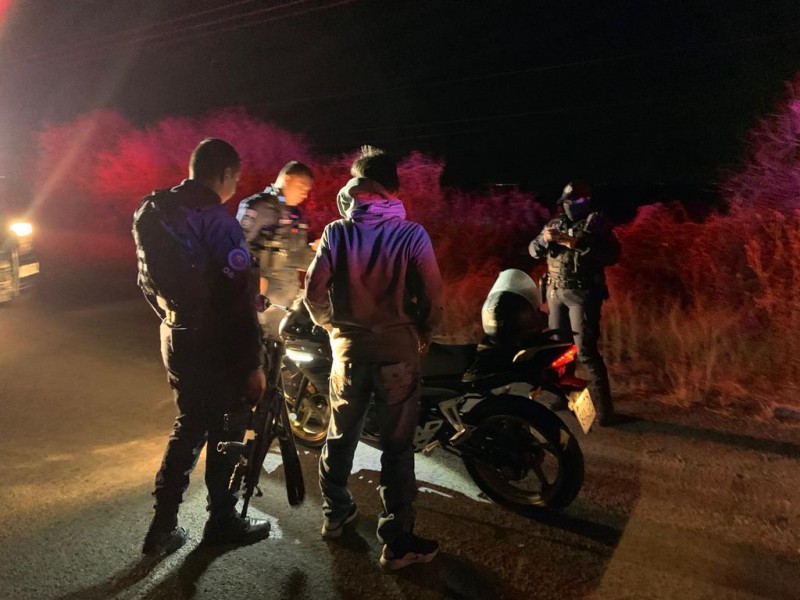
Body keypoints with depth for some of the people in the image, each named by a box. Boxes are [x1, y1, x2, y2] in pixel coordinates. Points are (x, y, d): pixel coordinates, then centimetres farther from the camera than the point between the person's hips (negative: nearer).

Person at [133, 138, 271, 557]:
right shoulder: (217, 221, -20)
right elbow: (238, 299, -22)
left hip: (175, 338, 8)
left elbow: (149, 281, 15)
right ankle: (222, 521, 26)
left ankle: (163, 524, 25)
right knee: (225, 431, 10)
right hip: (216, 346, -7)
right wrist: (252, 362, -16)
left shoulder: (153, 213, 6)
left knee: (189, 424, 20)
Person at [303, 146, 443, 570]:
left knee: (340, 435, 20)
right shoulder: (411, 235, -11)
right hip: (397, 349, -2)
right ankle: (396, 541, 14)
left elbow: (314, 291, -6)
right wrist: (422, 336, 7)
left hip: (348, 348, 3)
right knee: (397, 446, 6)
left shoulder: (337, 233, -6)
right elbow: (432, 295, -11)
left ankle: (335, 513, 38)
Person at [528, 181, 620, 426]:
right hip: (556, 292, 6)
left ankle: (603, 409, -4)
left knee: (586, 351, -10)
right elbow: (533, 250, 13)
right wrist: (545, 239, -10)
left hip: (583, 293, -6)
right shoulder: (556, 223, 13)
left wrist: (573, 243, -22)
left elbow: (612, 255, -17)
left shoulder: (597, 223, -4)